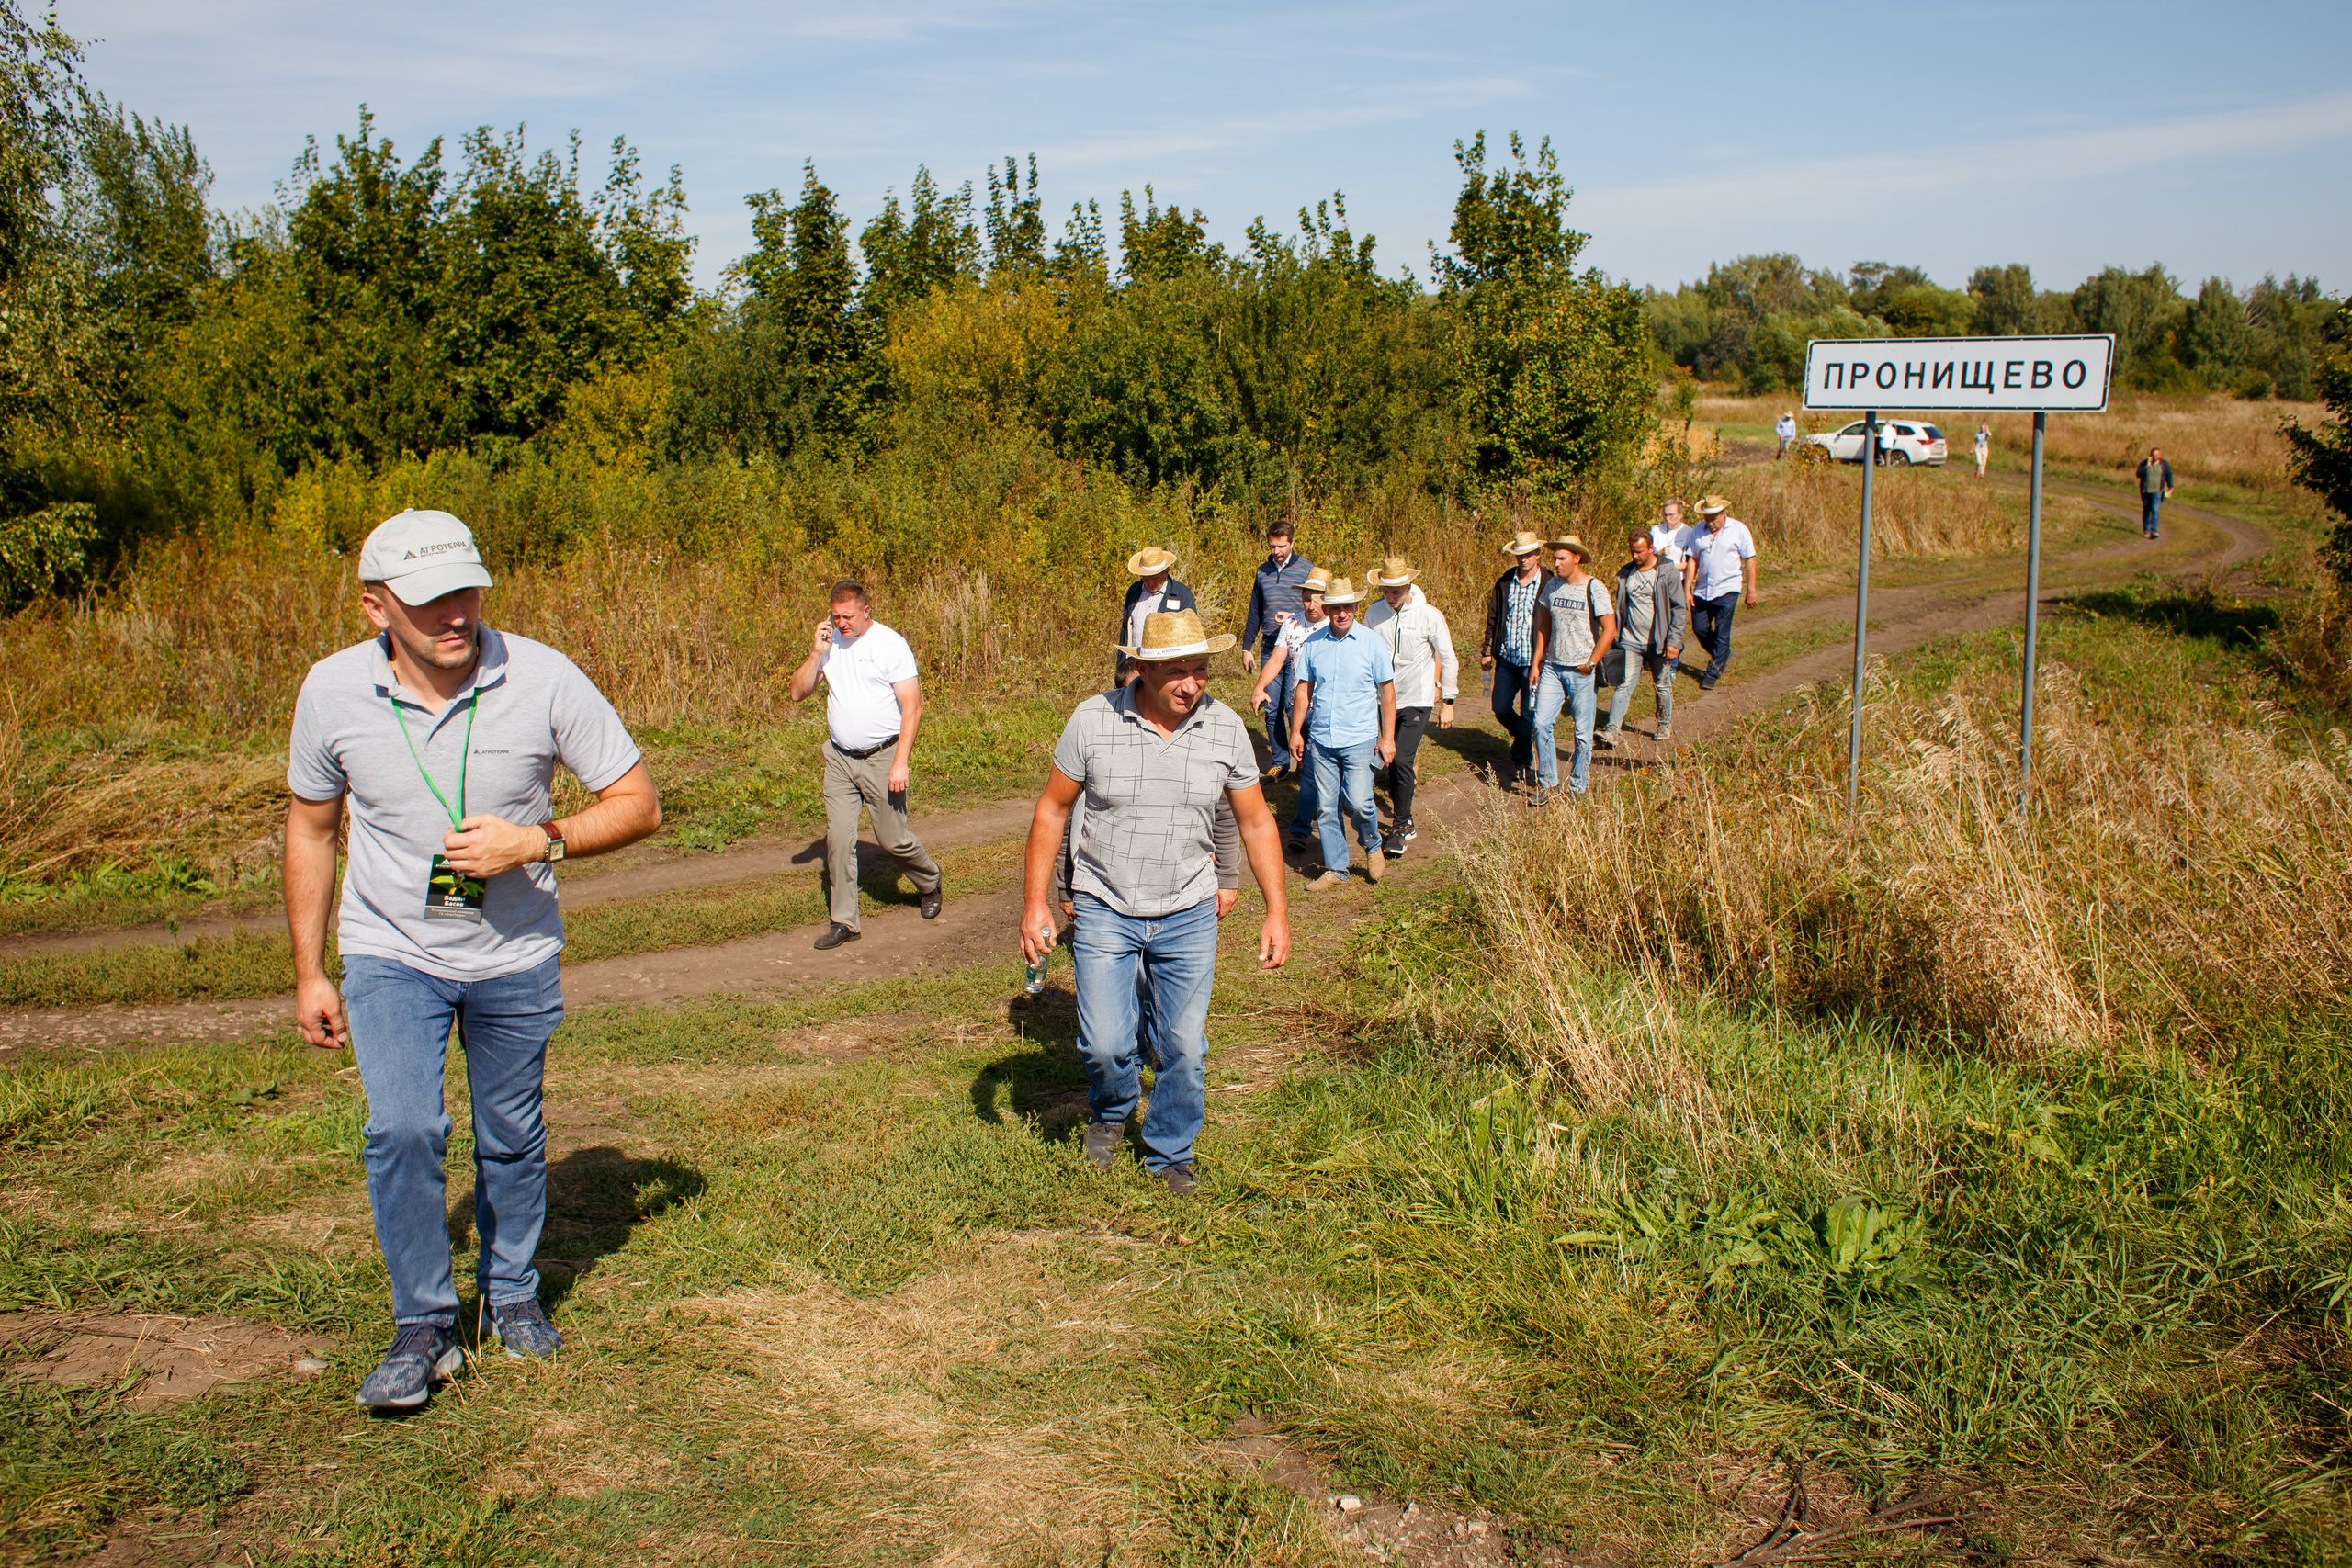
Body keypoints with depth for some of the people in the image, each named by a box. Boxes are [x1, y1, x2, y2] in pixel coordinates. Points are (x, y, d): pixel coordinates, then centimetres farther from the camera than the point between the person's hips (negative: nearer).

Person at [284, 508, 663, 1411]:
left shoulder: (543, 680, -17)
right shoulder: (334, 691, -11)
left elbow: (639, 804, -9)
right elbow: (310, 828, 5)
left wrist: (533, 842, -25)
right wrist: (309, 974, 7)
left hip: (516, 958, 0)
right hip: (391, 954, 0)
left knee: (514, 1139, 13)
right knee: (402, 1130, -16)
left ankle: (511, 1293, 37)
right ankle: (424, 1328, 2)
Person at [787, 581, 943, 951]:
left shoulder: (891, 645, -10)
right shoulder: (829, 643, 5)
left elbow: (912, 708, -12)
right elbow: (798, 692, 4)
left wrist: (901, 761, -18)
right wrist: (816, 653, -11)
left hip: (882, 756, -4)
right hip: (839, 758, 4)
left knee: (892, 839, 3)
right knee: (838, 839, -1)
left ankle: (929, 882, 33)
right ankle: (844, 921, 8)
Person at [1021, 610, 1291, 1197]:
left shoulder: (1226, 728, -6)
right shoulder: (1093, 720, -11)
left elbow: (1256, 822, 4)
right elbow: (1052, 809, -1)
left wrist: (1277, 911, 0)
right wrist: (1035, 903, -4)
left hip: (1188, 914, 2)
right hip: (1104, 911, -1)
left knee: (1185, 1048, 7)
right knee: (1105, 1044, -5)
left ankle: (1170, 1152, 32)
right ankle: (1111, 1111, 30)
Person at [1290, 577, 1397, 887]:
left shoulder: (1372, 643, -3)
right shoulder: (1313, 644, 4)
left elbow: (1387, 691, 0)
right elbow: (1304, 689, 11)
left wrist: (1388, 737, -3)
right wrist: (1296, 731, 7)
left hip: (1359, 740, -3)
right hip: (1321, 741, 3)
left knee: (1358, 802, -12)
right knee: (1326, 808, 5)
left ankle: (1373, 847, 17)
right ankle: (1335, 869, 17)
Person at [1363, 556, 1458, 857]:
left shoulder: (1429, 615, -10)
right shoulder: (1375, 613, -2)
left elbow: (1448, 659, -2)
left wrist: (1448, 701, 0)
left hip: (1417, 701, -4)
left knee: (1403, 761, -14)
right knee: (1392, 762, 9)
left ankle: (1400, 827, -4)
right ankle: (1403, 818, 26)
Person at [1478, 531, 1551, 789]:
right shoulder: (1504, 582, 4)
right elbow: (1493, 618, 11)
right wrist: (1487, 651, 9)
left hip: (1533, 660, -5)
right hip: (1506, 658, 5)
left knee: (1528, 714, 1)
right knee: (1501, 708, 10)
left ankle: (1521, 764, 14)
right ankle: (1526, 740, 36)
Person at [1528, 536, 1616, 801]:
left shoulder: (1593, 588, -9)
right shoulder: (1552, 585, 6)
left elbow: (1609, 630, -9)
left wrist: (1590, 664, -10)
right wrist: (1536, 663, 10)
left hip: (1581, 671, -4)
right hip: (1552, 667, 4)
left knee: (1583, 733, 3)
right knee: (1541, 724, -4)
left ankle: (1577, 787, 15)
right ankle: (1547, 783, 8)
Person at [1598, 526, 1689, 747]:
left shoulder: (1668, 573, -7)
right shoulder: (1625, 573, 4)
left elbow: (1680, 609, -5)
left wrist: (1674, 642, -11)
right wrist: (1615, 636, 11)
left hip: (1658, 643, -2)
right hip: (1630, 640, 2)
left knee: (1662, 686, 13)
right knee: (1624, 685, -8)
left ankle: (1666, 726, 32)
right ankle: (1611, 731, -15)